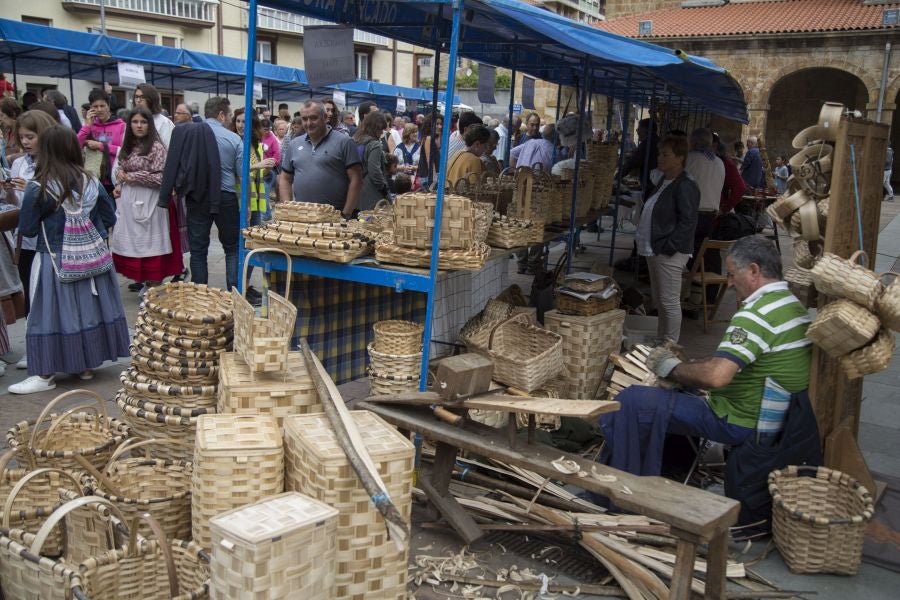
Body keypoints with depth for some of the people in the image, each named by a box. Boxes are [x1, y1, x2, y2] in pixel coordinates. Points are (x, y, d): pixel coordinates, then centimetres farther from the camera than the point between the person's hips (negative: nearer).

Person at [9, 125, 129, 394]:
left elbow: (27, 229, -7)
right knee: (88, 307, 14)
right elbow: (109, 219, 6)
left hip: (55, 261, -4)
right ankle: (86, 364, 25)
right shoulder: (91, 182, -3)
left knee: (52, 312, 3)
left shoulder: (38, 188, -15)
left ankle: (46, 374, 9)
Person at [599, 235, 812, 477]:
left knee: (630, 401, -15)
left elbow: (716, 376, -33)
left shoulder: (757, 313, -23)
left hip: (739, 423, -11)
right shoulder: (795, 306, 9)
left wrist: (669, 367, -15)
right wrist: (683, 364, 10)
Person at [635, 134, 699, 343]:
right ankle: (660, 342, 28)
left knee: (669, 302, -3)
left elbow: (688, 222, -21)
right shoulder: (663, 182, 15)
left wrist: (668, 247, -21)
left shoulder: (685, 186, -16)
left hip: (670, 254, -10)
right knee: (658, 300, 17)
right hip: (655, 250, 10)